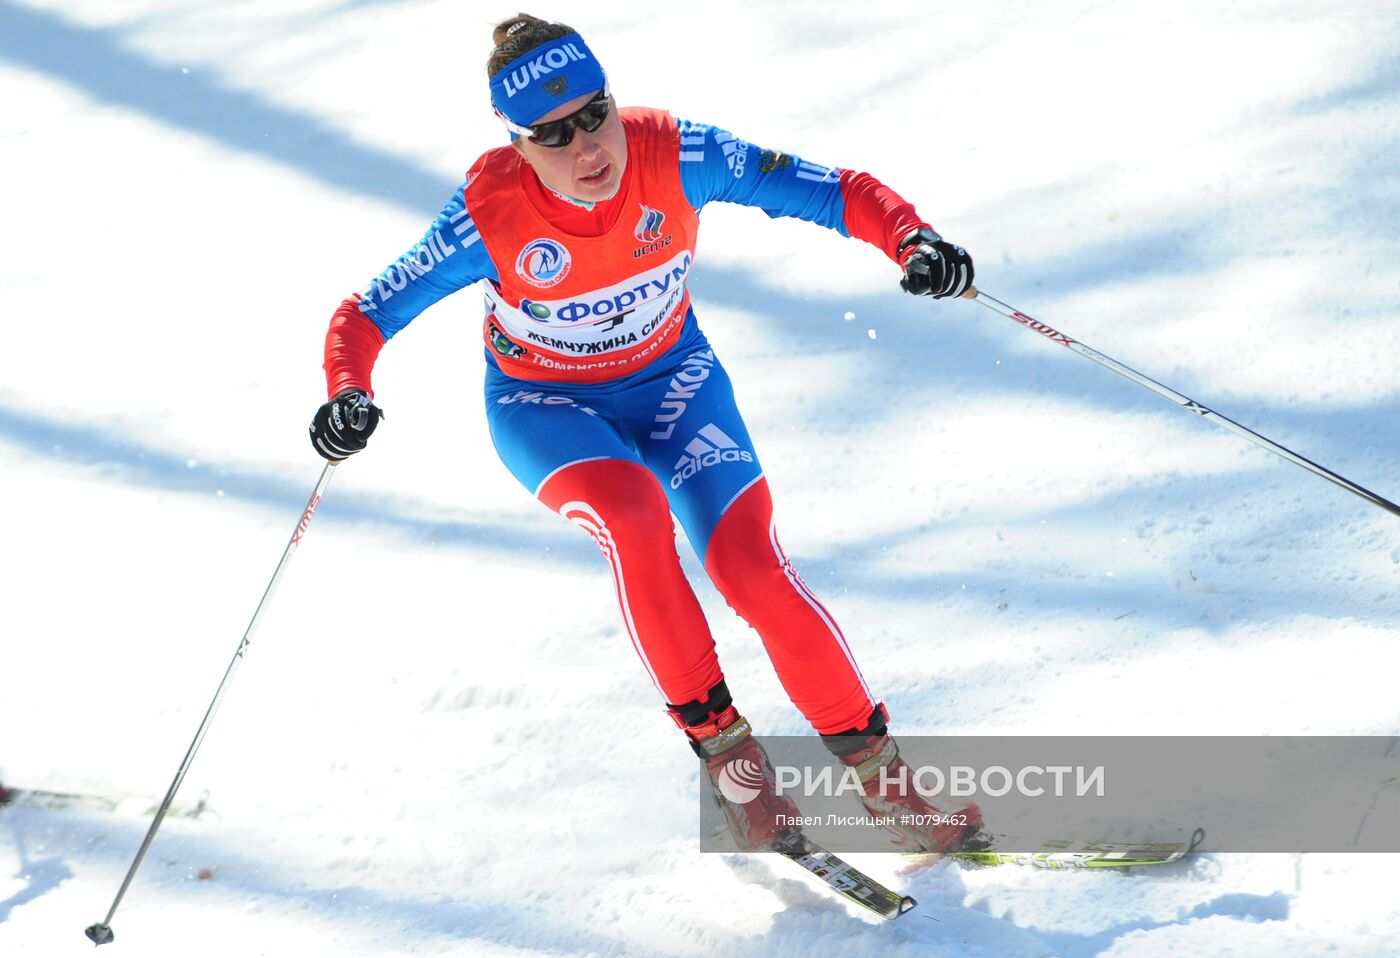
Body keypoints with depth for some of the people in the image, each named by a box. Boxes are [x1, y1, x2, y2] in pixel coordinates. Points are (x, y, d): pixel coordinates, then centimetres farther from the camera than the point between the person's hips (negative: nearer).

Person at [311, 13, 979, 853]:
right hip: (546, 405, -1)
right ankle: (718, 740, -17)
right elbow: (365, 316, -20)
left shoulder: (676, 157, -26)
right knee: (633, 512, -33)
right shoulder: (491, 214, -28)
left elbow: (835, 191, -22)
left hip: (671, 377, 1)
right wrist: (347, 397, -40)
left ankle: (877, 772, -4)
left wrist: (914, 242, -41)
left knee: (751, 564, -18)